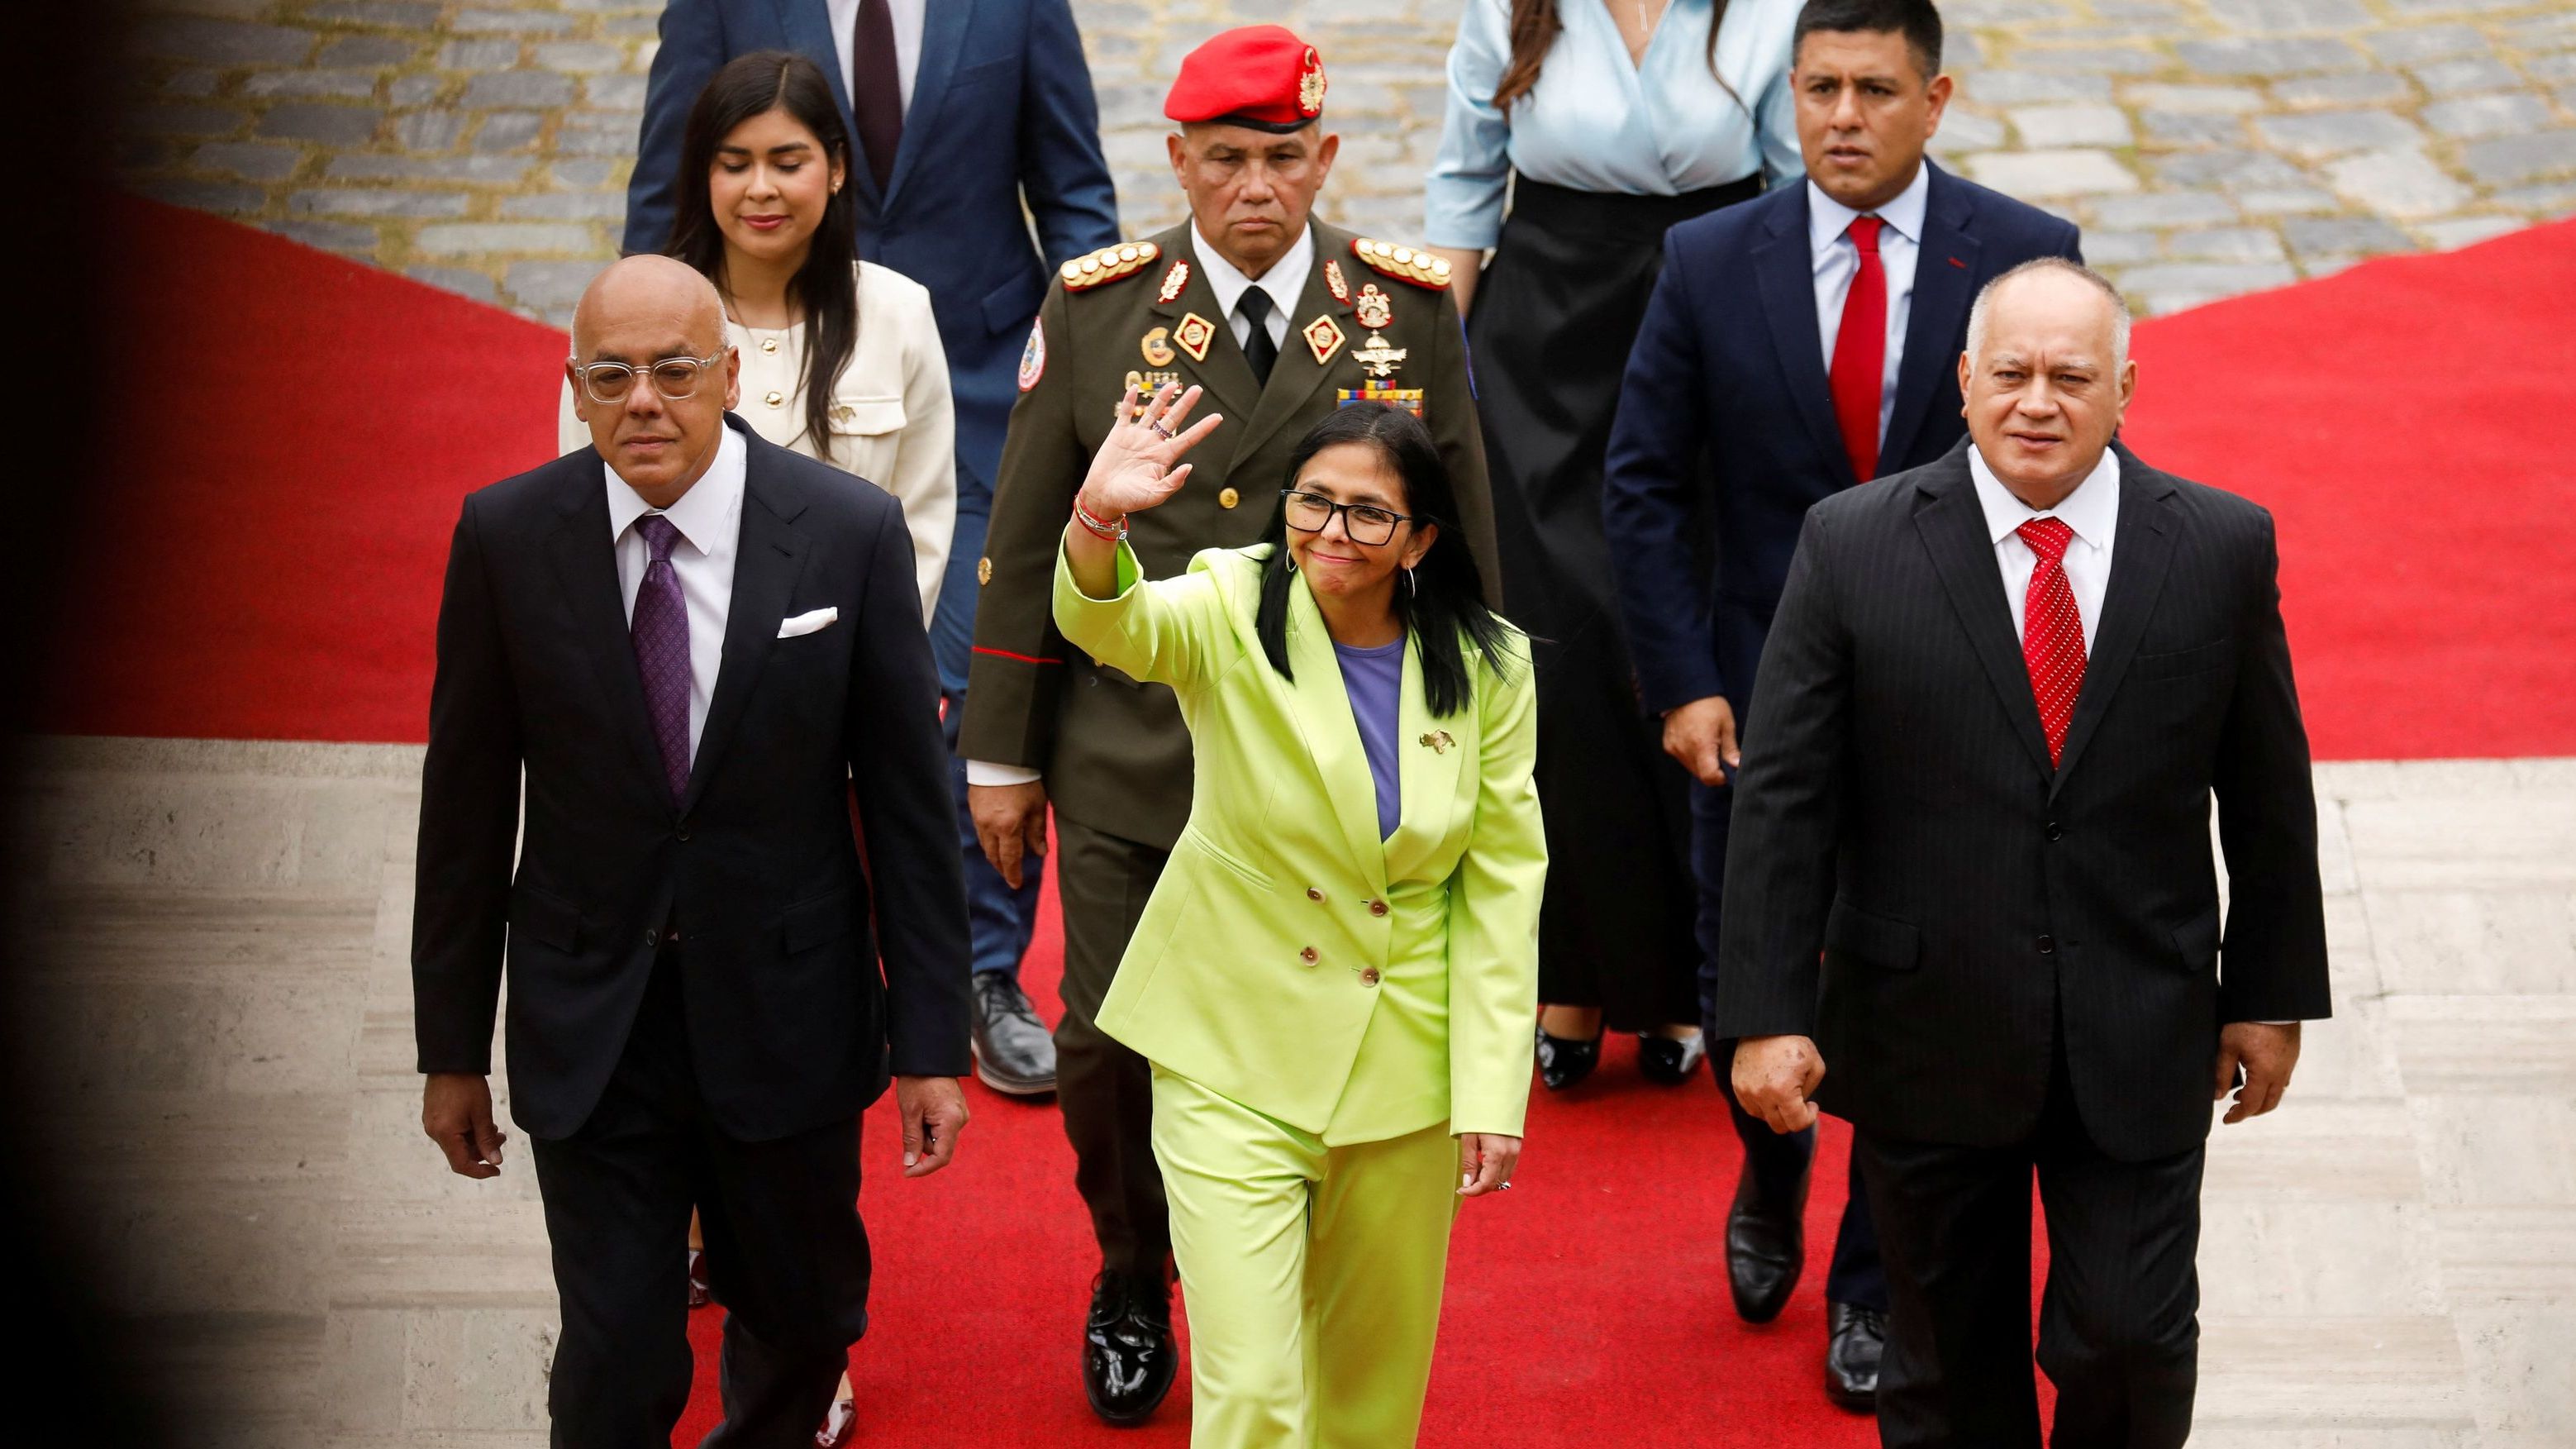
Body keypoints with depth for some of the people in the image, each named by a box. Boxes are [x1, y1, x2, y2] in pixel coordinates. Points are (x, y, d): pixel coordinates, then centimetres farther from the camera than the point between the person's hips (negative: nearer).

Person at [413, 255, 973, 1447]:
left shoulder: (850, 532, -10)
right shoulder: (507, 537, -8)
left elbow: (907, 797, -5)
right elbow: (467, 803, 0)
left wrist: (931, 1038, -4)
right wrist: (452, 1046, 3)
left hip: (787, 1016, 1)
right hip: (589, 1024, 0)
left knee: (804, 1323, 19)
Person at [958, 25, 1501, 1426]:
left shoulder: (1410, 306, -1)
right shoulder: (1095, 305, -2)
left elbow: (1461, 538, 6)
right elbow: (1024, 543, 3)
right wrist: (1002, 752, 4)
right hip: (1131, 762, 0)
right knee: (1108, 1048, 5)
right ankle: (1133, 1283, 33)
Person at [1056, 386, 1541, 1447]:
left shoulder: (1487, 669, -4)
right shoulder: (1232, 613, -10)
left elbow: (1504, 879, -1)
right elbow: (1113, 627, -32)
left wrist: (1493, 1087, -5)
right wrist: (1097, 526, -54)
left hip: (1406, 1065, 3)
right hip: (1235, 1058, -2)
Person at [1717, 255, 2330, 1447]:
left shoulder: (2224, 547, -2)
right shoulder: (1852, 546, -6)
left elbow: (2268, 795, 6)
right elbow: (1781, 798, -6)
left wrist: (2273, 993, 8)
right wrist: (1768, 1014, -11)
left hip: (2140, 1043, 0)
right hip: (1927, 1032, 0)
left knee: (2132, 1337, 1)